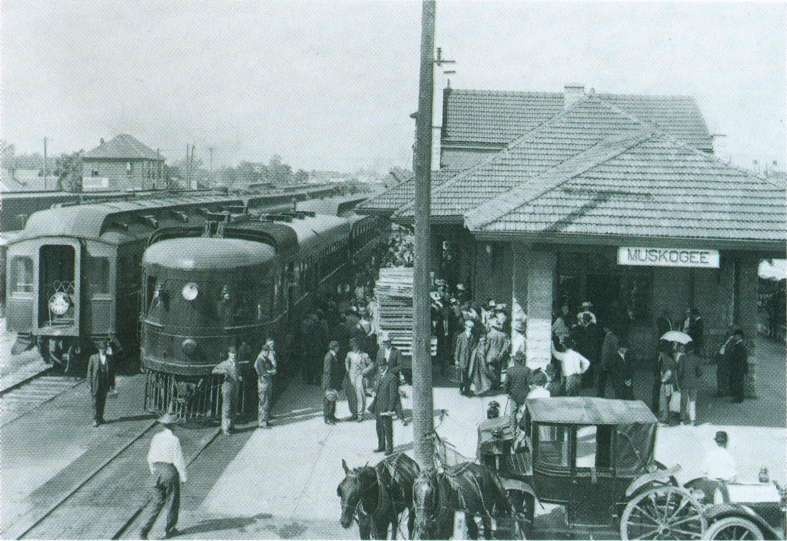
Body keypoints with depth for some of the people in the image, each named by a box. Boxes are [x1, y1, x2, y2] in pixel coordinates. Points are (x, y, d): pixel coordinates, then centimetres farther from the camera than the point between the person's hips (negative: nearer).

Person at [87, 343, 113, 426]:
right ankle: (95, 420, -1)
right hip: (96, 383, -2)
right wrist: (89, 384, -4)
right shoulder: (93, 357, -1)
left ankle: (100, 417, 22)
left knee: (102, 401, 8)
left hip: (105, 384, 2)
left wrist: (111, 384, 6)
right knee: (95, 401, -4)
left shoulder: (109, 358, 5)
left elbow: (111, 372, 8)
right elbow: (89, 370, 1)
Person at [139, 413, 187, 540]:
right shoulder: (174, 440, -15)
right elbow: (179, 460, -15)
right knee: (173, 501, 14)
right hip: (170, 471, -5)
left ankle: (145, 529, -4)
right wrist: (183, 477, -7)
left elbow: (151, 457, 9)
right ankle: (170, 529, 23)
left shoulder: (156, 438, 2)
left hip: (158, 470, 5)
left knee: (157, 501, 9)